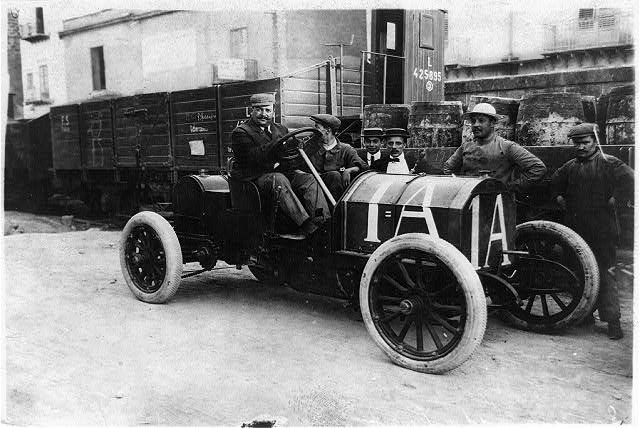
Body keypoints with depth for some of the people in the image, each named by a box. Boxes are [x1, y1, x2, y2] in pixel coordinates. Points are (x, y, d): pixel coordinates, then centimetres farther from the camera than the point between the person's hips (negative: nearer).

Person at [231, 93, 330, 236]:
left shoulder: (281, 129, 22)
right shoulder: (241, 133, 1)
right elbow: (254, 157, -17)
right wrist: (279, 144, -27)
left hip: (283, 174, 6)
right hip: (255, 179, -6)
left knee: (309, 179, -18)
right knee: (279, 180, -36)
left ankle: (324, 220, -33)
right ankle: (305, 224, -45)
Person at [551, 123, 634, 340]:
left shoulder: (609, 163, -4)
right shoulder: (570, 166, 15)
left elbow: (630, 182, -16)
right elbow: (554, 182, 33)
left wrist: (614, 199, -12)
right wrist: (559, 197, 19)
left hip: (600, 231, -6)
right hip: (575, 228, 6)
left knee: (601, 273, -7)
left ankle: (613, 320, 0)